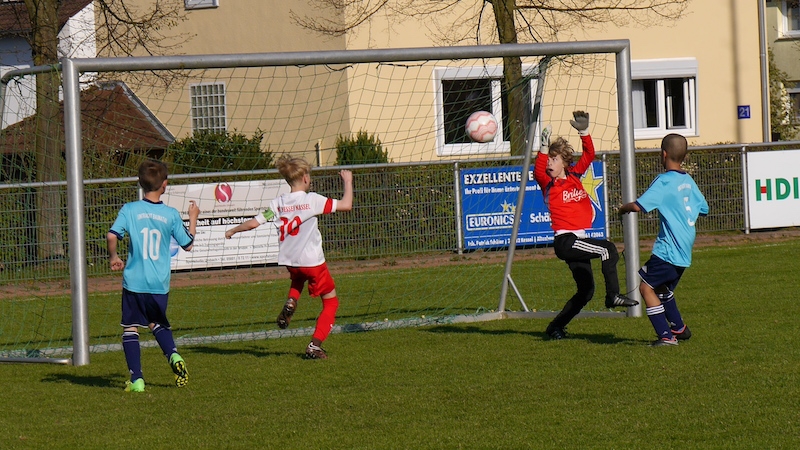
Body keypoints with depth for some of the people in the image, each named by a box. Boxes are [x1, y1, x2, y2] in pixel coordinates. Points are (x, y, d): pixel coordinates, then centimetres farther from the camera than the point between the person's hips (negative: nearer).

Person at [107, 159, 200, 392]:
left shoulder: (130, 210, -7)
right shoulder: (171, 215, -2)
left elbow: (112, 235, -17)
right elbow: (188, 244, 7)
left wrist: (113, 257, 4)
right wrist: (193, 218, 23)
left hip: (134, 282, -2)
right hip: (160, 285, 2)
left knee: (130, 328, 8)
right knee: (158, 324, 25)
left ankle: (136, 379, -2)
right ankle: (174, 356, -2)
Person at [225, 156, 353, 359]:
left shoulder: (278, 204, -3)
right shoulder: (312, 200, -14)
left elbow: (254, 222, -5)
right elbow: (346, 205, -14)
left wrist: (232, 231, 13)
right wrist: (348, 181, 3)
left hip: (289, 260, 5)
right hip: (312, 261, -5)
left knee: (297, 278, 41)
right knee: (331, 302, 12)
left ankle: (291, 303, 11)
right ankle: (315, 346, 0)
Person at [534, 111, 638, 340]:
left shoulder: (574, 175, 9)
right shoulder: (549, 184, -6)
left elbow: (589, 155, 16)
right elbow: (538, 171, -27)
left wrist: (584, 132, 4)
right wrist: (544, 147, -35)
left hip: (578, 240, 7)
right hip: (565, 241, -7)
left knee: (586, 290, 10)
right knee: (607, 249, -24)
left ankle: (555, 327, 18)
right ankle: (613, 295, -22)